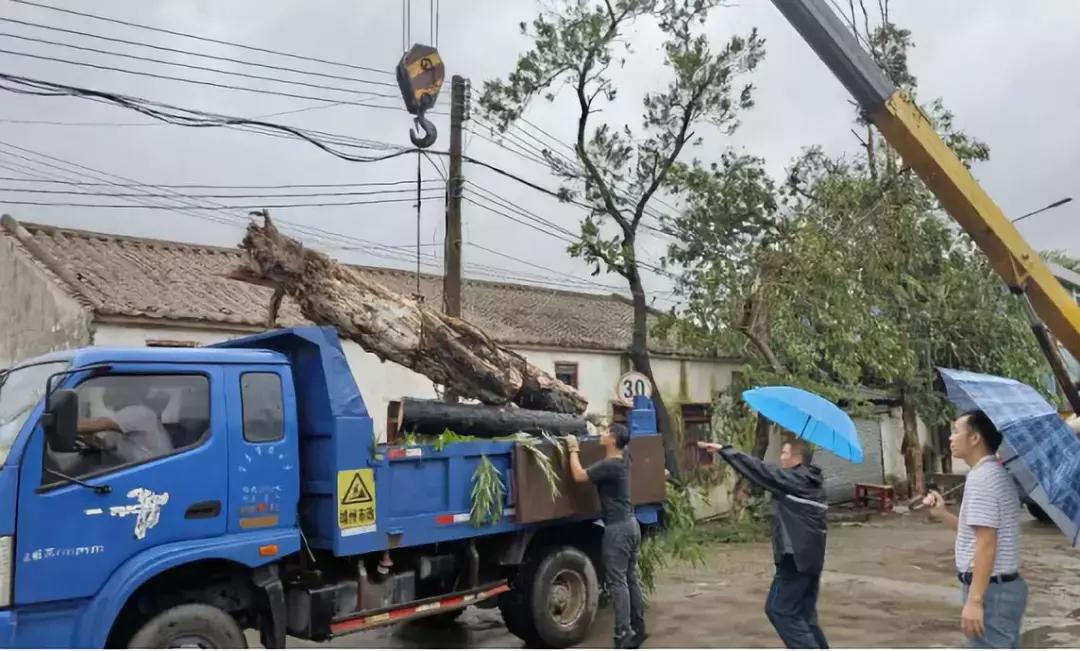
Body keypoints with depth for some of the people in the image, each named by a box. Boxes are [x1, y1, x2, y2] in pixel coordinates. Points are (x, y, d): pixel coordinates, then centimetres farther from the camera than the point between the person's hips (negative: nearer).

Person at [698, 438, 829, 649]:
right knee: (805, 614, 14)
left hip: (795, 556, -9)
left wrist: (724, 450, -11)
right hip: (810, 556, 9)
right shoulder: (812, 482, 14)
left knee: (780, 610, -2)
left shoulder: (793, 479, -11)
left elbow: (759, 469, -13)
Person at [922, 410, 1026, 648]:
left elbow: (986, 544, -23)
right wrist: (942, 513, 9)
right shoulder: (997, 474, 13)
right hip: (1003, 586, 10)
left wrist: (974, 600, -23)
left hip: (991, 590, -10)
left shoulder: (981, 477, -19)